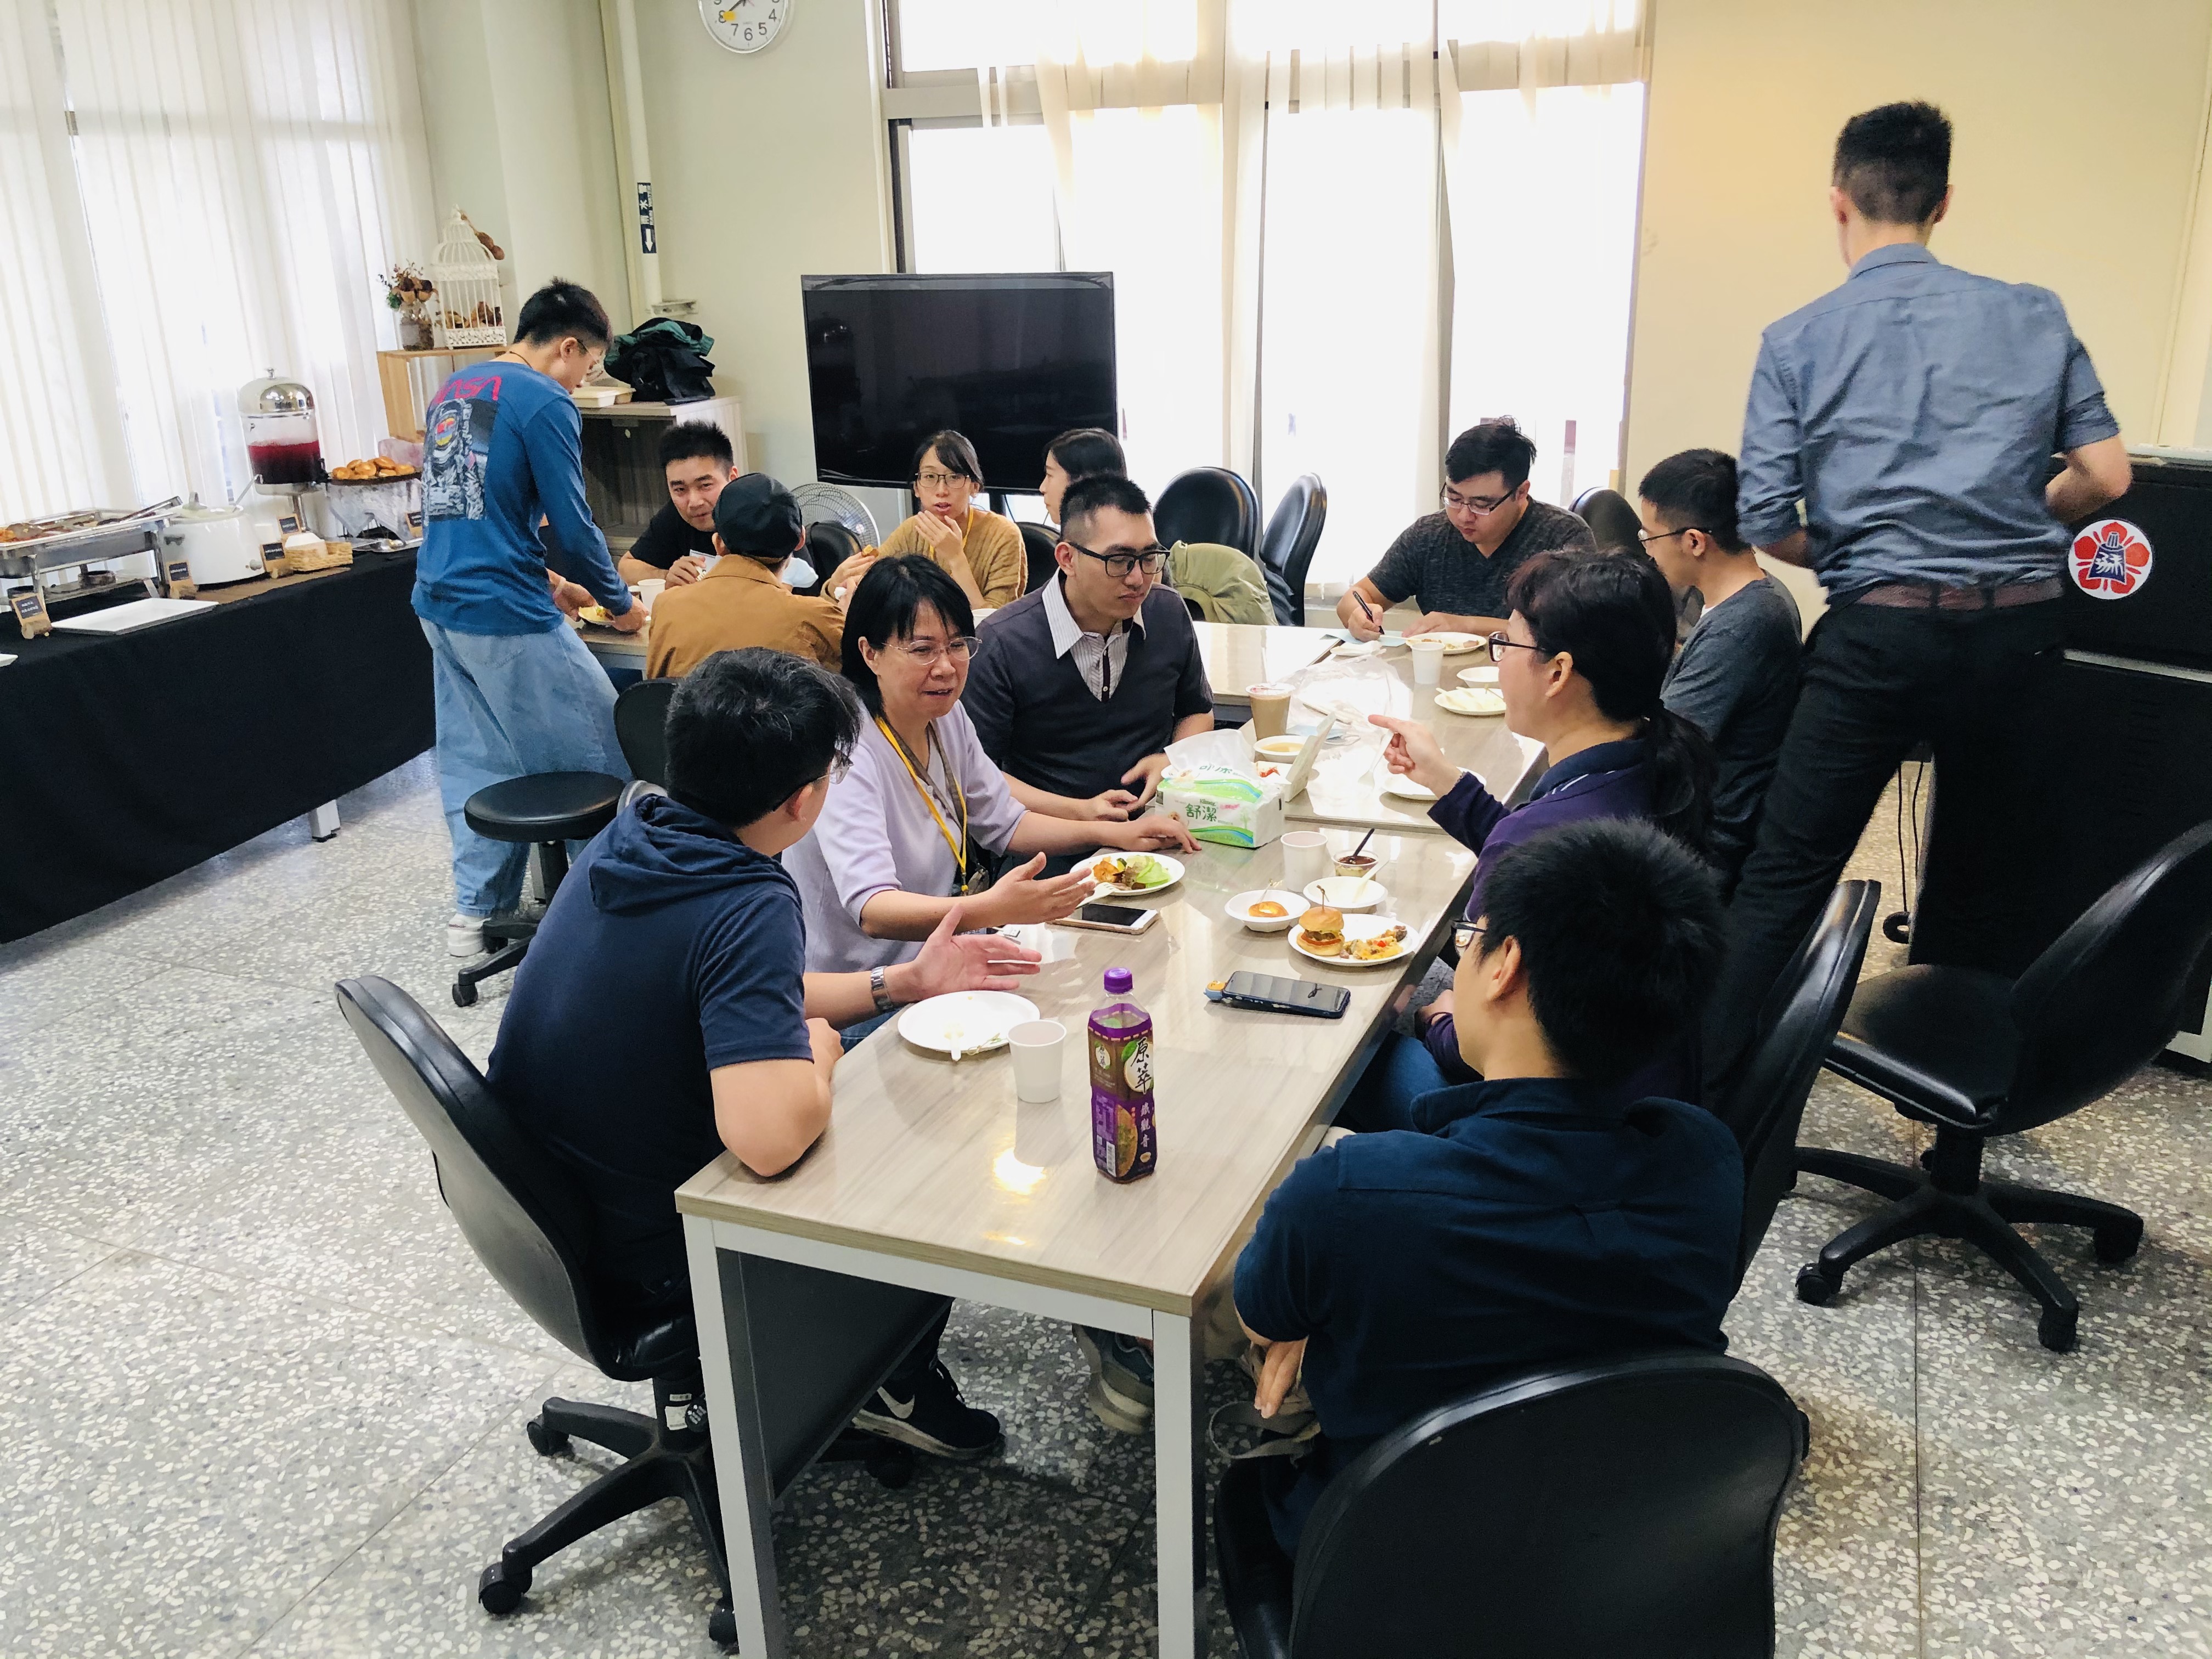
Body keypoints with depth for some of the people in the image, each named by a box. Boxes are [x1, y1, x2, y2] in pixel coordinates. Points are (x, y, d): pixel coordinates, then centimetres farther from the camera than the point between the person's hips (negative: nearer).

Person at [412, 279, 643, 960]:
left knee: (475, 759, 14)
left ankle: (476, 911, 18)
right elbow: (572, 522, -11)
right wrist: (620, 606, 3)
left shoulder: (454, 388, 16)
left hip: (440, 603, 9)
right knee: (595, 757, 3)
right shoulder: (545, 402, -10)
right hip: (505, 617, -9)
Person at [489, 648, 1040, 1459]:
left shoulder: (626, 841, -4)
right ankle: (896, 1385, 32)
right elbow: (769, 1137, -43)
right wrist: (821, 1051, -21)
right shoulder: (748, 908, -32)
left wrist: (904, 982, 8)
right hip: (651, 1257, -8)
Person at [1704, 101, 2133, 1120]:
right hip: (2017, 628, 3)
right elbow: (2105, 475, 4)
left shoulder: (1797, 341, 2)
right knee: (1981, 883, 16)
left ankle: (1697, 1096, 7)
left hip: (1877, 631, -2)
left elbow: (1764, 524, -5)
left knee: (1783, 878, 3)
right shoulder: (2034, 316, 8)